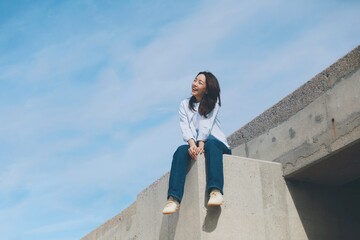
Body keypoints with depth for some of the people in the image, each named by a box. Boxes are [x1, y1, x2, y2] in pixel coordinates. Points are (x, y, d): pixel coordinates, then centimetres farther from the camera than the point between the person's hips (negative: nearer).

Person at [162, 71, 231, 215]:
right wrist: (192, 144, -23)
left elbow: (206, 124, -9)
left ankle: (216, 192, -56)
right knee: (181, 150, -31)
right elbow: (185, 127, -3)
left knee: (210, 143, -37)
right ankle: (173, 200, -46)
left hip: (216, 143, -2)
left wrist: (201, 145, -25)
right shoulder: (185, 104, 15)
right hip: (195, 146, 2)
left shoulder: (213, 102, 9)